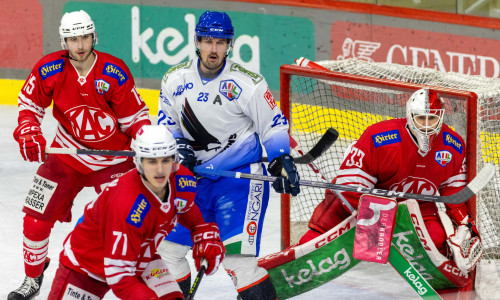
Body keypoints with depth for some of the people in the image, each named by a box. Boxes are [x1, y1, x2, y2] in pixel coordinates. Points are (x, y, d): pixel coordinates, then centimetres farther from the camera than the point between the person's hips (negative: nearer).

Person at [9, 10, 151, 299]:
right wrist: (28, 133, -14)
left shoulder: (115, 72, -17)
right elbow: (29, 104, 2)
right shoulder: (49, 69, -12)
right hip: (67, 154, 2)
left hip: (113, 157, -2)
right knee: (37, 217, 1)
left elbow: (135, 116, -9)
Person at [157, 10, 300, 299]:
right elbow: (165, 124, 11)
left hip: (241, 175, -5)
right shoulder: (175, 79, 0)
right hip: (194, 175, 5)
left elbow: (274, 125, -5)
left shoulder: (247, 83, -12)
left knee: (236, 257, -17)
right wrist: (178, 146, -8)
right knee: (169, 245, 7)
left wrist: (282, 161, -16)